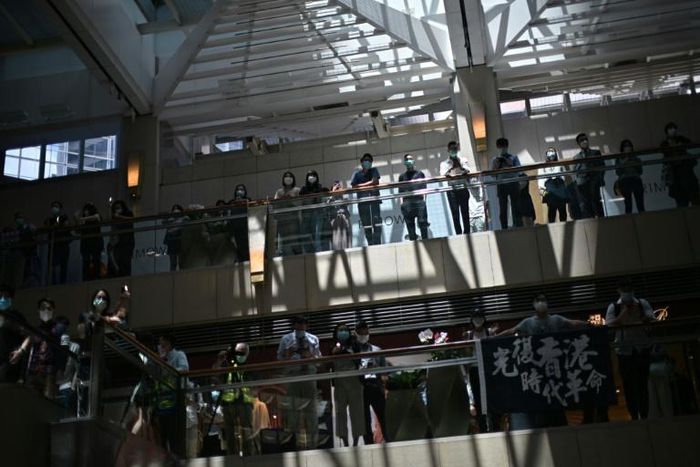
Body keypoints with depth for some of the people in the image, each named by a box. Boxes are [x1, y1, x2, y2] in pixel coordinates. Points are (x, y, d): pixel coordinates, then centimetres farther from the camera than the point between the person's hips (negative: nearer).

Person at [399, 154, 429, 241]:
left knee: (422, 222, -6)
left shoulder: (420, 173, 15)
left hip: (419, 201, -1)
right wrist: (401, 202, 2)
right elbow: (400, 191, 12)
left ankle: (425, 239, -3)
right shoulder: (402, 176, 17)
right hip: (407, 202, 1)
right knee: (410, 224, -1)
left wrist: (424, 199, 0)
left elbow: (424, 188, 11)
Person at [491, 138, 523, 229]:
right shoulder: (495, 160, 12)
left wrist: (510, 165, -10)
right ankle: (504, 229, 2)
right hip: (501, 185, 1)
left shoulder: (514, 158, 11)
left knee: (516, 208, -4)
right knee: (503, 209, 0)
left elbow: (519, 171, 0)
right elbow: (493, 174, 5)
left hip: (513, 184, -1)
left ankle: (518, 227, -3)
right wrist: (496, 165, -7)